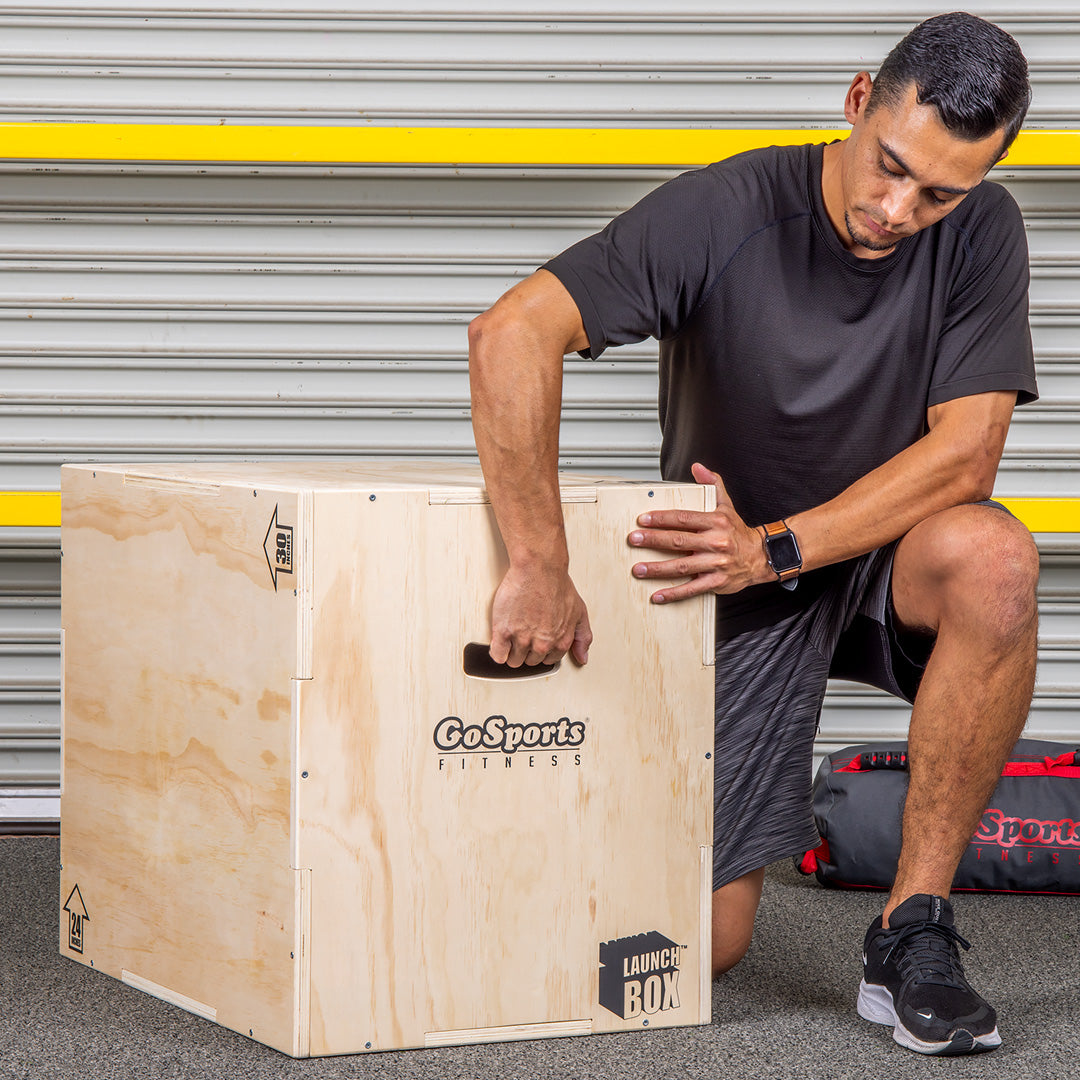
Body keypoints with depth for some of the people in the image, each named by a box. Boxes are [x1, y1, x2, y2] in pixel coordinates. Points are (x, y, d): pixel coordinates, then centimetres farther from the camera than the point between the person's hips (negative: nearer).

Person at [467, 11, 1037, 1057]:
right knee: (701, 945, -9)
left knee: (994, 559, -35)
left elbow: (963, 455, -18)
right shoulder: (727, 214, -22)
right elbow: (511, 334, -31)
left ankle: (912, 937, -23)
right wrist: (538, 568, -39)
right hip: (734, 589, -2)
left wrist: (773, 547, -29)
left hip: (880, 552, 2)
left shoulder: (981, 235, -14)